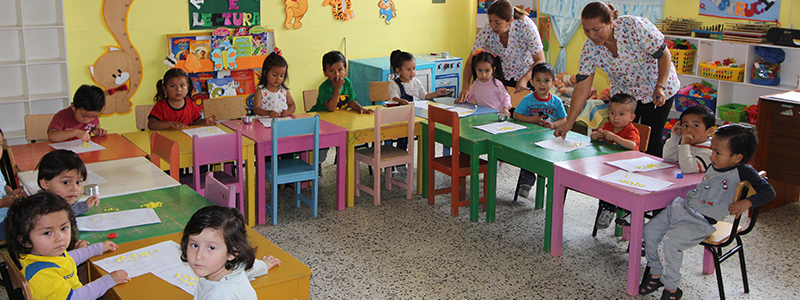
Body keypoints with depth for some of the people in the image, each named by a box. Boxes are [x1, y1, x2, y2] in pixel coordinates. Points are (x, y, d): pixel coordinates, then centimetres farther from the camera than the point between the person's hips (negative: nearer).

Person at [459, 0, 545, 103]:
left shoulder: (526, 26, -27)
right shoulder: (486, 32, -22)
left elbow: (540, 60, -20)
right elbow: (470, 62, -14)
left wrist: (525, 78, -37)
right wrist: (466, 87, -30)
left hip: (527, 73, -1)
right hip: (502, 77, 2)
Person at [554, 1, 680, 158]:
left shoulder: (633, 26, -29)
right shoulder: (590, 47, -16)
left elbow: (664, 54, -19)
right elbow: (582, 88, -15)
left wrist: (660, 87, -29)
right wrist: (569, 122, -19)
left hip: (656, 89, -4)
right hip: (623, 93, 4)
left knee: (650, 140, 0)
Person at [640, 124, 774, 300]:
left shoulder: (743, 172, -12)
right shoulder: (714, 166, 11)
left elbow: (768, 192, -18)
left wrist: (746, 203, -28)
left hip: (701, 222, -8)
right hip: (681, 207, 8)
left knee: (669, 243, -24)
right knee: (650, 230, 1)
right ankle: (656, 274, 16)